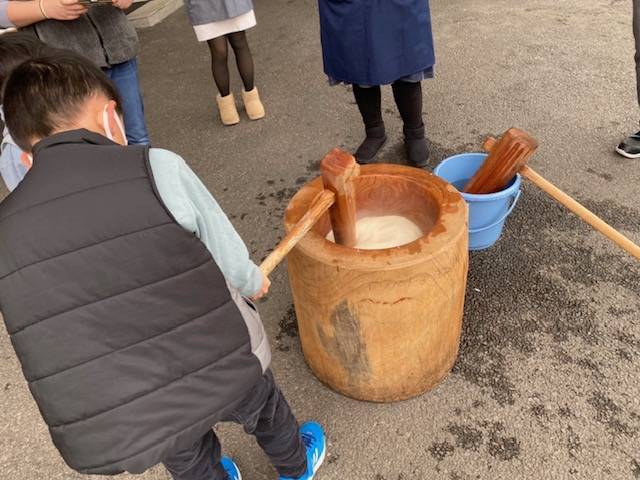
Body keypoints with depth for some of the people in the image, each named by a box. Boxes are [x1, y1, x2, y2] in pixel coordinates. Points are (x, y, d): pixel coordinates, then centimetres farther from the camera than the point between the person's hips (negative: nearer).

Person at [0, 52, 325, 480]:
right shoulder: (157, 168, -13)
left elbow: (58, 332, 10)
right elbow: (230, 260, -3)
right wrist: (254, 283, 21)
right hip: (222, 379, -1)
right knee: (260, 400, 34)